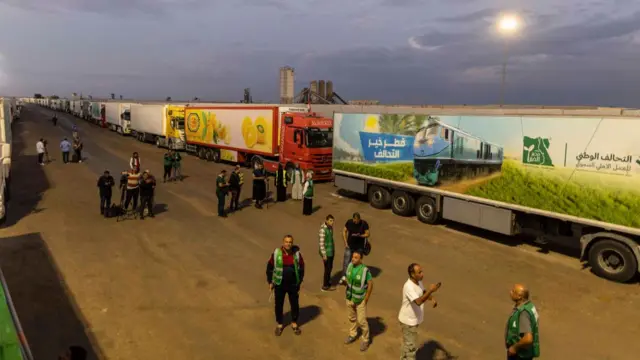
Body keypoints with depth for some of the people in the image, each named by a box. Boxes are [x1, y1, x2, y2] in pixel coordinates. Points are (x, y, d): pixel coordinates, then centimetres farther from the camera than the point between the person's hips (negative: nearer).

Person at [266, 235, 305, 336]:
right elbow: (270, 267, -1)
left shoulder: (297, 253, -9)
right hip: (279, 284, -1)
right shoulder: (276, 253, -11)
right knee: (279, 305, 11)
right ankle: (279, 325, 31)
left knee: (295, 304, 11)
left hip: (293, 284, 1)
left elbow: (301, 267, 3)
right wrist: (270, 282, -1)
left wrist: (299, 282, 3)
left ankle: (294, 323, 33)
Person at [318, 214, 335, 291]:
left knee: (330, 267, 19)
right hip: (326, 252, -8)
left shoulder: (330, 227, 2)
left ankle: (328, 283, 36)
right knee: (327, 269, 3)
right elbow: (321, 242, -22)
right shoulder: (323, 229, -23)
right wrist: (324, 254, -20)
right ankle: (325, 286, 17)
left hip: (331, 251, 8)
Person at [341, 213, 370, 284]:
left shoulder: (364, 224, -16)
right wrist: (345, 242, -6)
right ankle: (344, 276, 6)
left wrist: (359, 235, -28)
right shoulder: (349, 222, -10)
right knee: (346, 261, -5)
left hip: (359, 247, -1)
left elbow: (367, 234, -10)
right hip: (349, 246, 1)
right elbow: (344, 231, 0)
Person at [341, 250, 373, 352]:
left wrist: (366, 298, -12)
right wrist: (345, 282, -12)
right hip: (350, 297, 5)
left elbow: (370, 284, -15)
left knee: (361, 321, 3)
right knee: (352, 318, 22)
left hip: (360, 299, -5)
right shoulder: (350, 265, -9)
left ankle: (365, 340, 23)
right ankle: (352, 335, 42)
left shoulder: (365, 270, -25)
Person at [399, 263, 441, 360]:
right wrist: (431, 291, -46)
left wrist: (432, 299, -8)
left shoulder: (418, 281, -4)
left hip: (413, 319, 9)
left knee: (407, 343, 26)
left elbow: (423, 292, 12)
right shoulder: (409, 286, -32)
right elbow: (418, 302, -43)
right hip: (408, 321, -9)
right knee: (412, 346, 4)